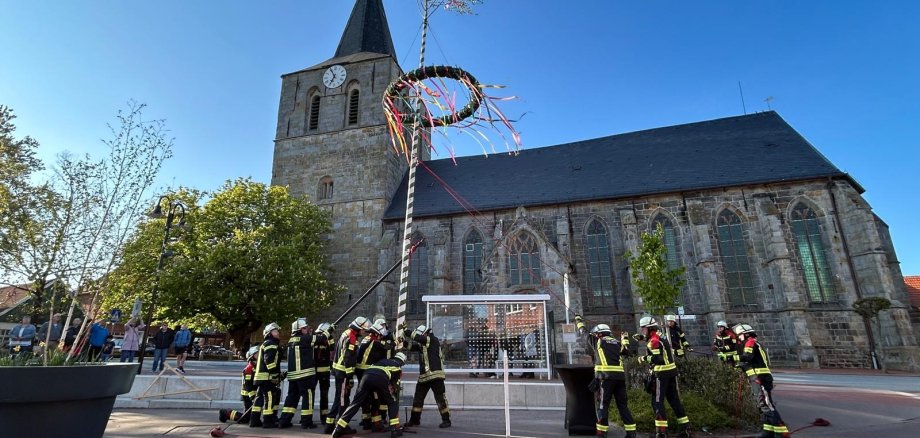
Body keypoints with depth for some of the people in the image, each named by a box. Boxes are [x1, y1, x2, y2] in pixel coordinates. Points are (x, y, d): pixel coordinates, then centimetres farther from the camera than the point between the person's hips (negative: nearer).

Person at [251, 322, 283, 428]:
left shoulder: (265, 344, 25)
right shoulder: (270, 344, -10)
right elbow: (269, 361, -21)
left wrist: (279, 374, 26)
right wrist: (274, 375, -22)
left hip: (261, 376, 11)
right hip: (267, 377, -11)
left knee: (260, 397, 14)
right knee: (270, 398, -7)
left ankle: (254, 420, 19)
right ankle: (268, 421, -5)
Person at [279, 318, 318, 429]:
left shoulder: (291, 340, 12)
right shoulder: (304, 339, -12)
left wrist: (310, 334, 15)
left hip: (293, 374, 8)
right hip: (305, 374, -8)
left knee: (292, 396, 15)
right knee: (308, 396, 1)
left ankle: (284, 420, 15)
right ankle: (306, 421, 4)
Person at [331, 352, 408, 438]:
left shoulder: (383, 360, 40)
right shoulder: (398, 367, 28)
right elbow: (394, 386, 27)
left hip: (367, 375, 4)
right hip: (381, 378, -3)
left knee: (356, 403, 11)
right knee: (392, 403, 16)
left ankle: (339, 429, 10)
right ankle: (395, 429, 9)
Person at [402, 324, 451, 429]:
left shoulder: (433, 340, -8)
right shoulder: (421, 344, 15)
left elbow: (418, 338, -18)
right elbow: (411, 346, 8)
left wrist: (405, 330, -14)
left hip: (435, 375, -8)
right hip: (423, 376, 8)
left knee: (440, 398, -3)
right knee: (417, 398, 12)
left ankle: (446, 420, 6)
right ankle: (414, 420, 24)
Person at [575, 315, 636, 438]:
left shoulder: (597, 341, 7)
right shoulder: (617, 343, 16)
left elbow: (584, 332, 18)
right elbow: (626, 351, 28)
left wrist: (578, 320, 33)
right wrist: (625, 339, 39)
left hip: (606, 377, -5)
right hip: (620, 377, 5)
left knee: (603, 405, 1)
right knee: (623, 405, 11)